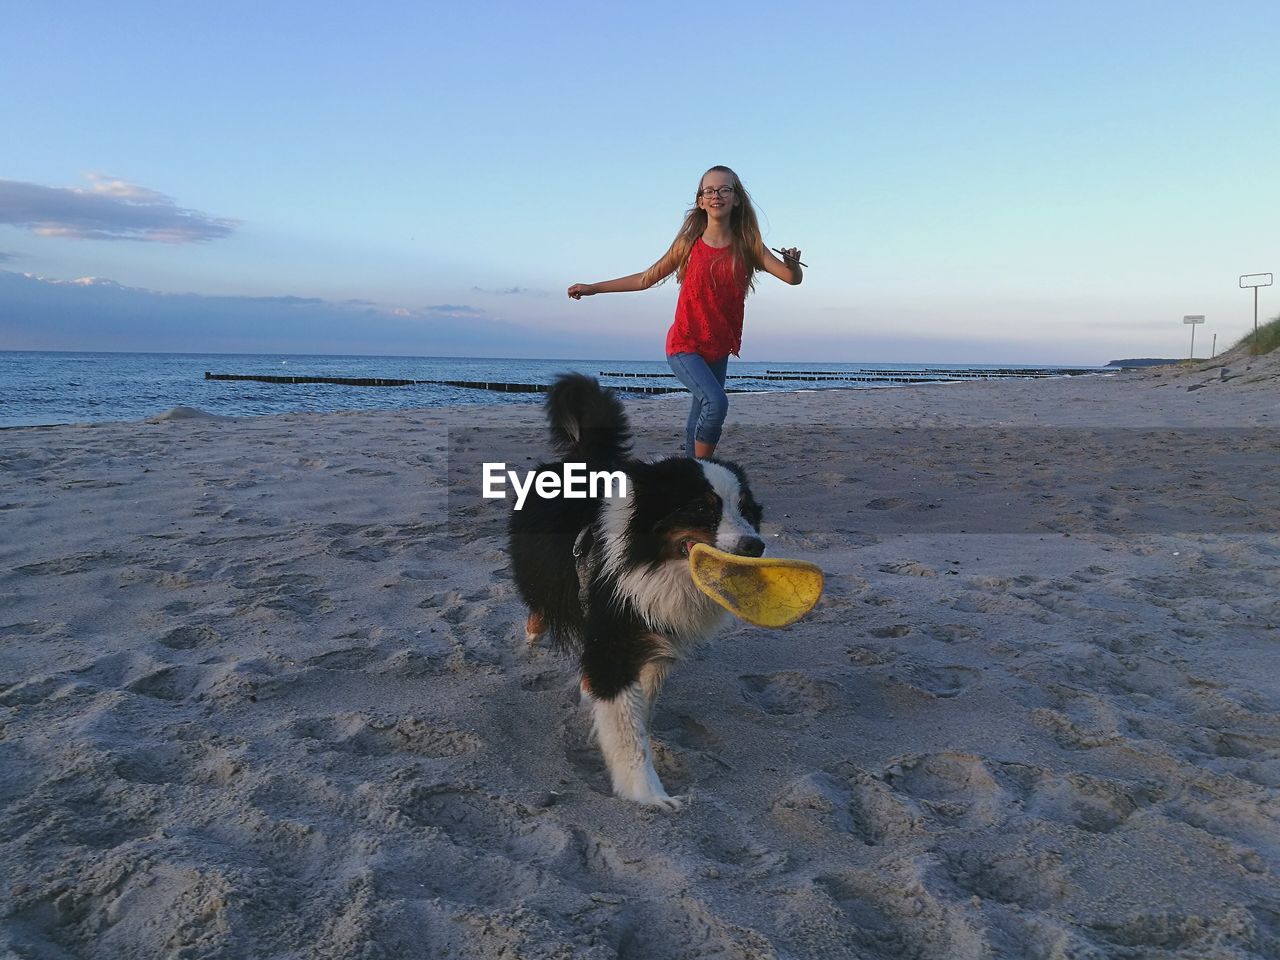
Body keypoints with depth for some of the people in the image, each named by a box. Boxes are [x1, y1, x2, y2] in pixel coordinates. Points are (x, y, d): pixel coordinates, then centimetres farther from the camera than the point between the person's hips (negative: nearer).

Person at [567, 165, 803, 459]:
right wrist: (593, 288, 6)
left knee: (699, 425, 13)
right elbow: (647, 278, 5)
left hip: (719, 350, 3)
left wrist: (793, 264, -31)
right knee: (716, 402, -26)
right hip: (684, 346, -3)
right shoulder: (689, 243, -5)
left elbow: (793, 278, -7)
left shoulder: (747, 246, -1)